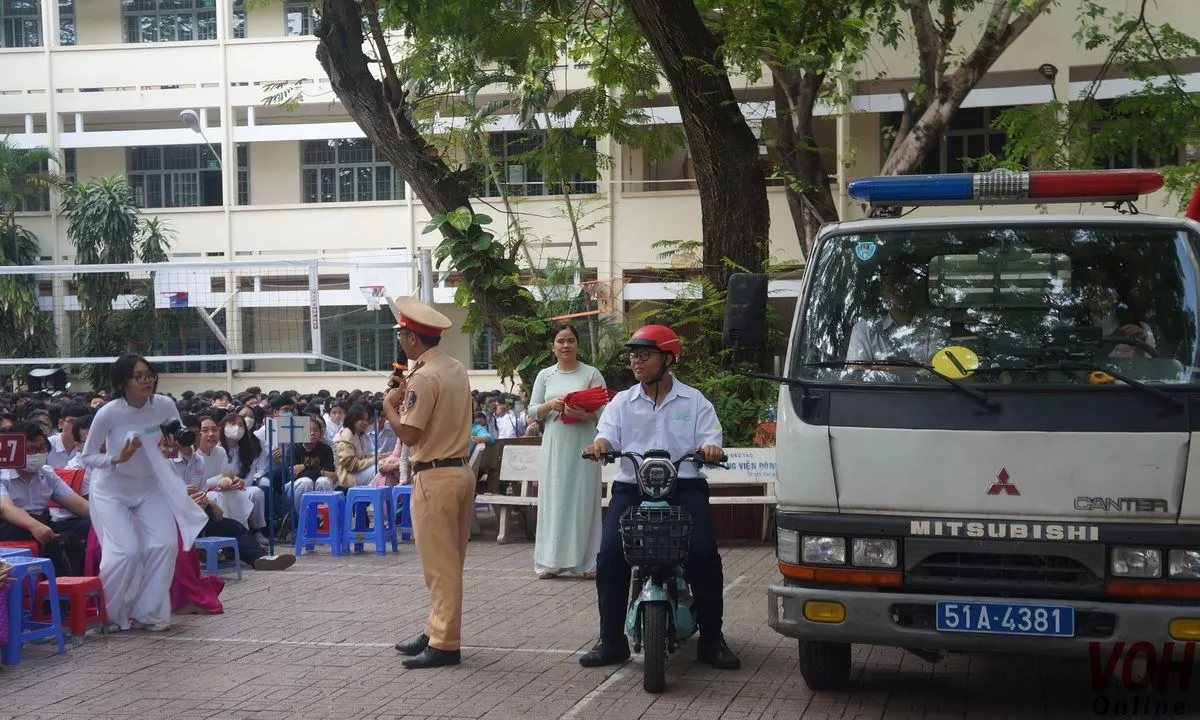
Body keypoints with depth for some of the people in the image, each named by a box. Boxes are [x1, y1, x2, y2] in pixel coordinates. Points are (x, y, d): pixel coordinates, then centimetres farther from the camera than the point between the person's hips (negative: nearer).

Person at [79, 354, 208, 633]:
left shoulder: (165, 405, -14)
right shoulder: (108, 413, -23)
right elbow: (87, 457, -14)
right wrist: (117, 459, -31)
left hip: (151, 487, 4)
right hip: (112, 490, -4)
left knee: (165, 545, -10)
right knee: (126, 551, -17)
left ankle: (148, 612, 7)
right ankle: (111, 615, 7)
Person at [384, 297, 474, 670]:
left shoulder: (423, 377, -17)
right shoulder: (456, 369, 11)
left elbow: (408, 434, -18)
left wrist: (389, 404, -3)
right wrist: (407, 395, 11)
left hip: (435, 478, -9)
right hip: (461, 470, 9)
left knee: (439, 564, -4)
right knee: (450, 561, 15)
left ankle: (444, 644, -1)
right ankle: (438, 631, 24)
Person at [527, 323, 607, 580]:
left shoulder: (592, 374, 5)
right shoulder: (545, 376, 12)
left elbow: (604, 411, 0)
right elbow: (532, 412, 11)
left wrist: (583, 414, -19)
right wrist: (550, 405, -8)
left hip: (583, 445, -2)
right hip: (555, 445, 2)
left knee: (583, 498, -3)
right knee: (554, 498, 0)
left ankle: (586, 562, 0)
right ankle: (551, 561, 3)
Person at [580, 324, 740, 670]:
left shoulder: (694, 401, 12)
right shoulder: (622, 402, 17)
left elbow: (709, 440, 3)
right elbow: (608, 433, 2)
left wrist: (710, 449, -22)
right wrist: (599, 444, -22)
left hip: (684, 486, -1)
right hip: (632, 487, 2)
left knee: (705, 554, -20)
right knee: (610, 555, -19)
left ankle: (711, 640, -6)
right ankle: (611, 640, -7)